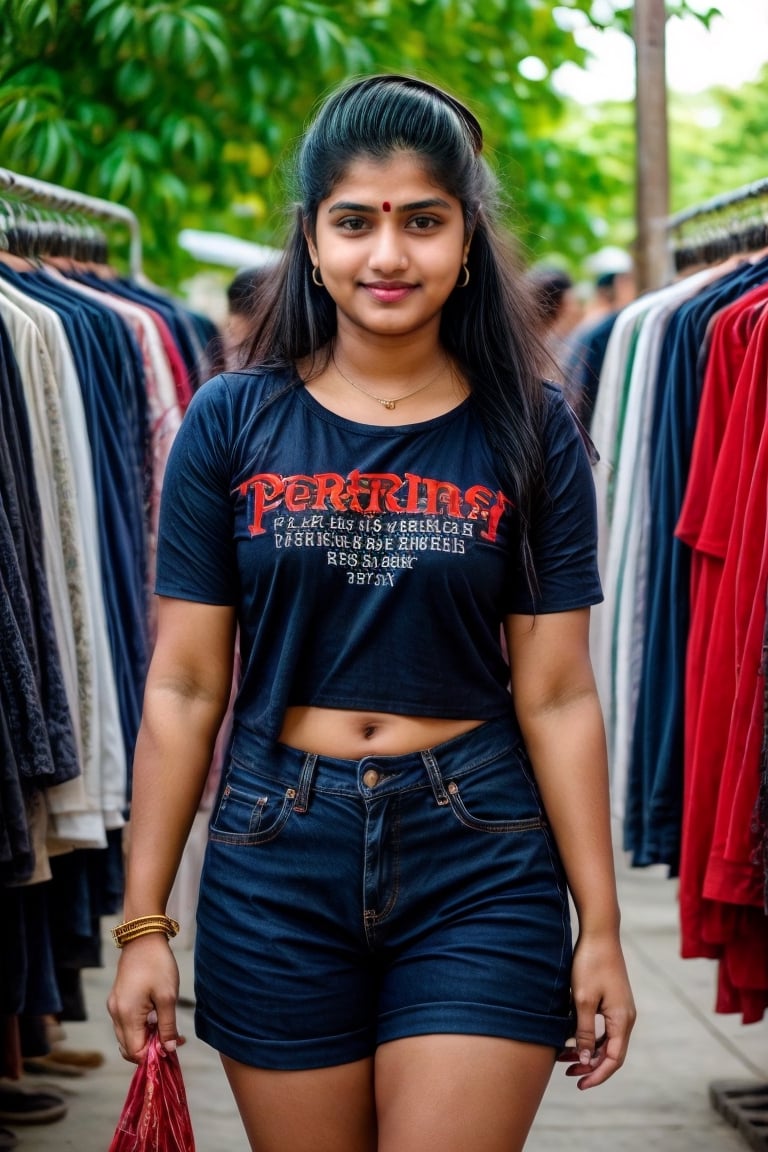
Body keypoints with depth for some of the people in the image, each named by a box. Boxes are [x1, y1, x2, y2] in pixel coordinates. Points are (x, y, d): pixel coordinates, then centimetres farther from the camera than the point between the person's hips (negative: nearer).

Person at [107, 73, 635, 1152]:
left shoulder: (529, 433, -1)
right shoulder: (233, 423, 0)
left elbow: (555, 696, -1)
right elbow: (183, 687, 1)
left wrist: (601, 927, -2)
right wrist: (144, 923, 0)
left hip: (479, 869, -1)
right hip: (276, 862, 1)